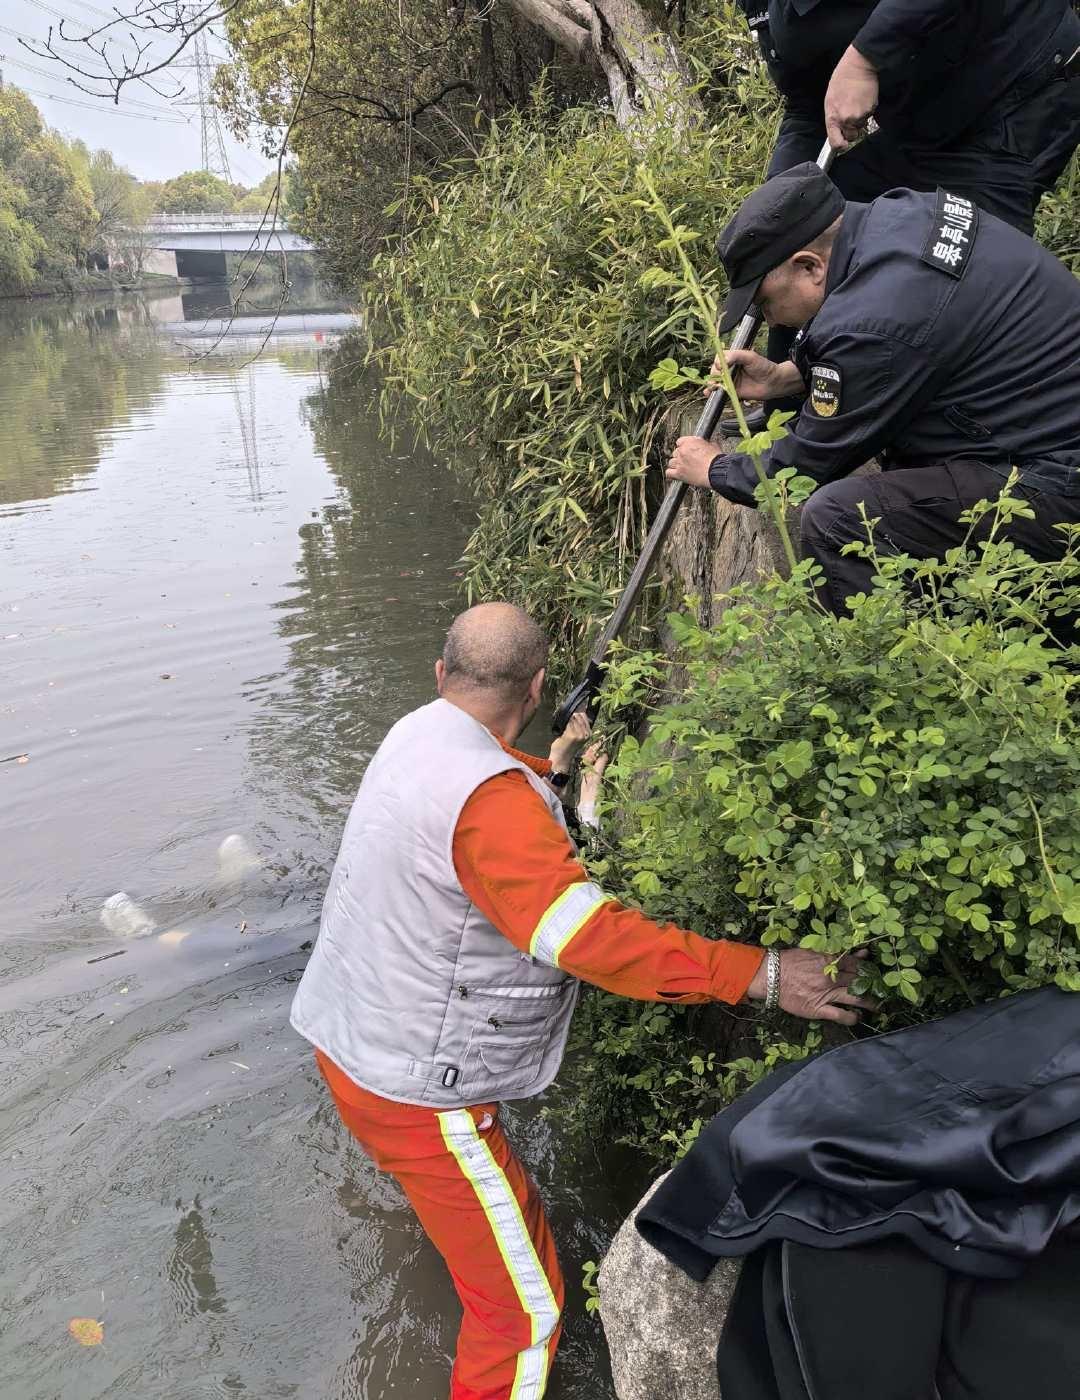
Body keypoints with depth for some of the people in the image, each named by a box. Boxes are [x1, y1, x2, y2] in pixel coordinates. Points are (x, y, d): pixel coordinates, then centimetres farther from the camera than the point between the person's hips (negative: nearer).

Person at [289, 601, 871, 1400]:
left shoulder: (415, 733, -3)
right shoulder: (490, 799, -32)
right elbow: (588, 935, -38)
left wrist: (547, 771, 27)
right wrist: (758, 974, -36)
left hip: (349, 1031, 10)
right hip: (411, 1087, -10)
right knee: (524, 1304, 4)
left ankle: (433, 1198, 73)